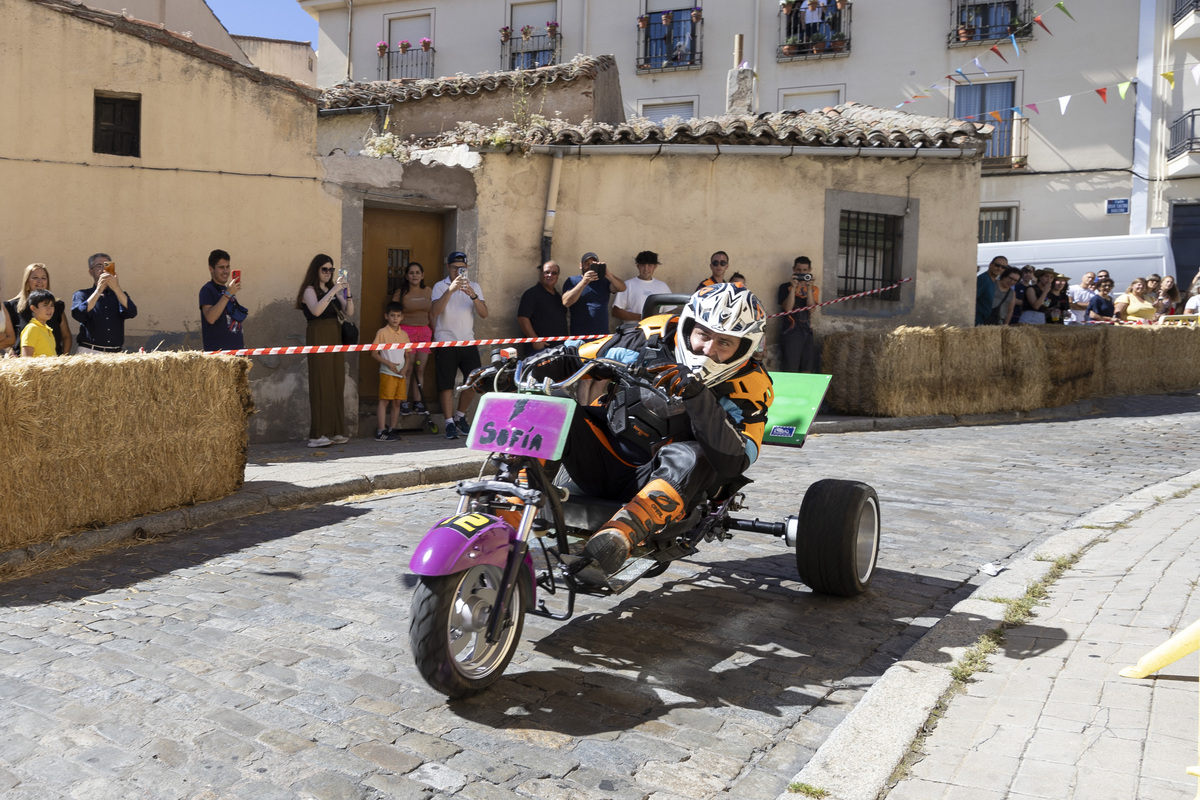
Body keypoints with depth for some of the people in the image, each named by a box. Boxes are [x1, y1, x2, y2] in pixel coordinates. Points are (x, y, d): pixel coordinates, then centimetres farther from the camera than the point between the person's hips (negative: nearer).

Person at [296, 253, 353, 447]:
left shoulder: (333, 289, 16)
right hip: (318, 338, -7)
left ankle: (334, 431, 10)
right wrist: (334, 290, -23)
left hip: (335, 337, 7)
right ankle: (317, 435, -8)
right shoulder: (310, 290, -3)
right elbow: (316, 310, -23)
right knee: (321, 385, -9)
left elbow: (349, 312, 7)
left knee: (337, 384, 5)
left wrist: (347, 292, -7)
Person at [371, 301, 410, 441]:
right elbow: (374, 353, -6)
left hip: (400, 373, 5)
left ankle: (393, 429, 14)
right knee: (384, 401, -6)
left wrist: (405, 368, -1)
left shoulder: (404, 334, 12)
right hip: (387, 373, -5)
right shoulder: (382, 332, -3)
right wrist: (389, 364, -14)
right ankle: (381, 431, -6)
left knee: (397, 402, 7)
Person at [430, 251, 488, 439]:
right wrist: (450, 290, -28)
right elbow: (435, 312, -17)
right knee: (446, 384, -4)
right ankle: (449, 424, 4)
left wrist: (473, 295, -19)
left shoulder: (474, 287, 10)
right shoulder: (440, 286, 1)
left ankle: (460, 416, 19)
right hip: (445, 341, -3)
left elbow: (484, 314, -2)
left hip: (468, 342, 3)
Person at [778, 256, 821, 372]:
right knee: (791, 369, -10)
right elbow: (788, 308, -10)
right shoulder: (785, 287, 4)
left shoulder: (814, 288, 13)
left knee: (807, 370, 5)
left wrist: (809, 288, -10)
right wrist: (793, 287, -13)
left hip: (807, 332, 4)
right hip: (791, 333, -4)